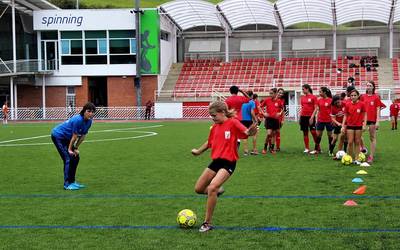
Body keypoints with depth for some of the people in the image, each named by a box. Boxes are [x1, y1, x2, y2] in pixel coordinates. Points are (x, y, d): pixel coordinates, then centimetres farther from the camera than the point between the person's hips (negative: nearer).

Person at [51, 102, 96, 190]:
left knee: (76, 158, 6)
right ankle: (67, 184, -9)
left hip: (66, 138, 9)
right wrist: (70, 149, -13)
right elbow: (74, 136, -22)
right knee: (68, 159, -13)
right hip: (58, 136, -9)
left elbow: (82, 136, 1)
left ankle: (72, 181, 15)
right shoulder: (78, 120, -32)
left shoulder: (89, 121, -8)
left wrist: (76, 148, -1)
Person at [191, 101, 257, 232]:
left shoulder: (233, 123, -10)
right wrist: (199, 151, 34)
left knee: (211, 188, -25)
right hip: (216, 161, 7)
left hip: (228, 162, -7)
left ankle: (207, 223, -12)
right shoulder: (214, 127, 10)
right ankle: (217, 190, 40)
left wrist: (251, 131, -48)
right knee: (198, 189, 7)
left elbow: (246, 132, -27)